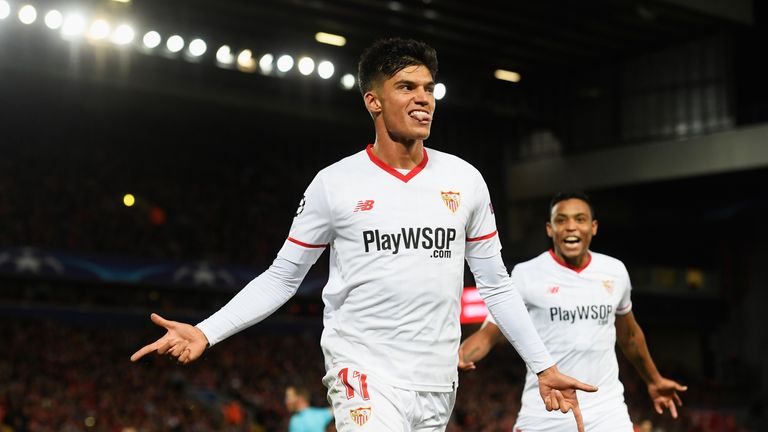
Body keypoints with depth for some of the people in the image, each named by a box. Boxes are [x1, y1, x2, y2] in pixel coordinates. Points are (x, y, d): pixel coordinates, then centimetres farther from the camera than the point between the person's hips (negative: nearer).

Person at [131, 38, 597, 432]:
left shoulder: (465, 180, 5)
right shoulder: (334, 183, -3)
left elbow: (496, 284, 11)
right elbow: (282, 278, 4)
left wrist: (545, 366, 7)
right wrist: (206, 332, -7)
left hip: (437, 385, 3)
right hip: (365, 376, -3)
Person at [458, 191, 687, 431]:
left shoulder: (615, 272, 6)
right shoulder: (526, 275, -6)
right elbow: (488, 333, -7)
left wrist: (654, 381, 32)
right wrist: (459, 356, -28)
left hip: (605, 411, 3)